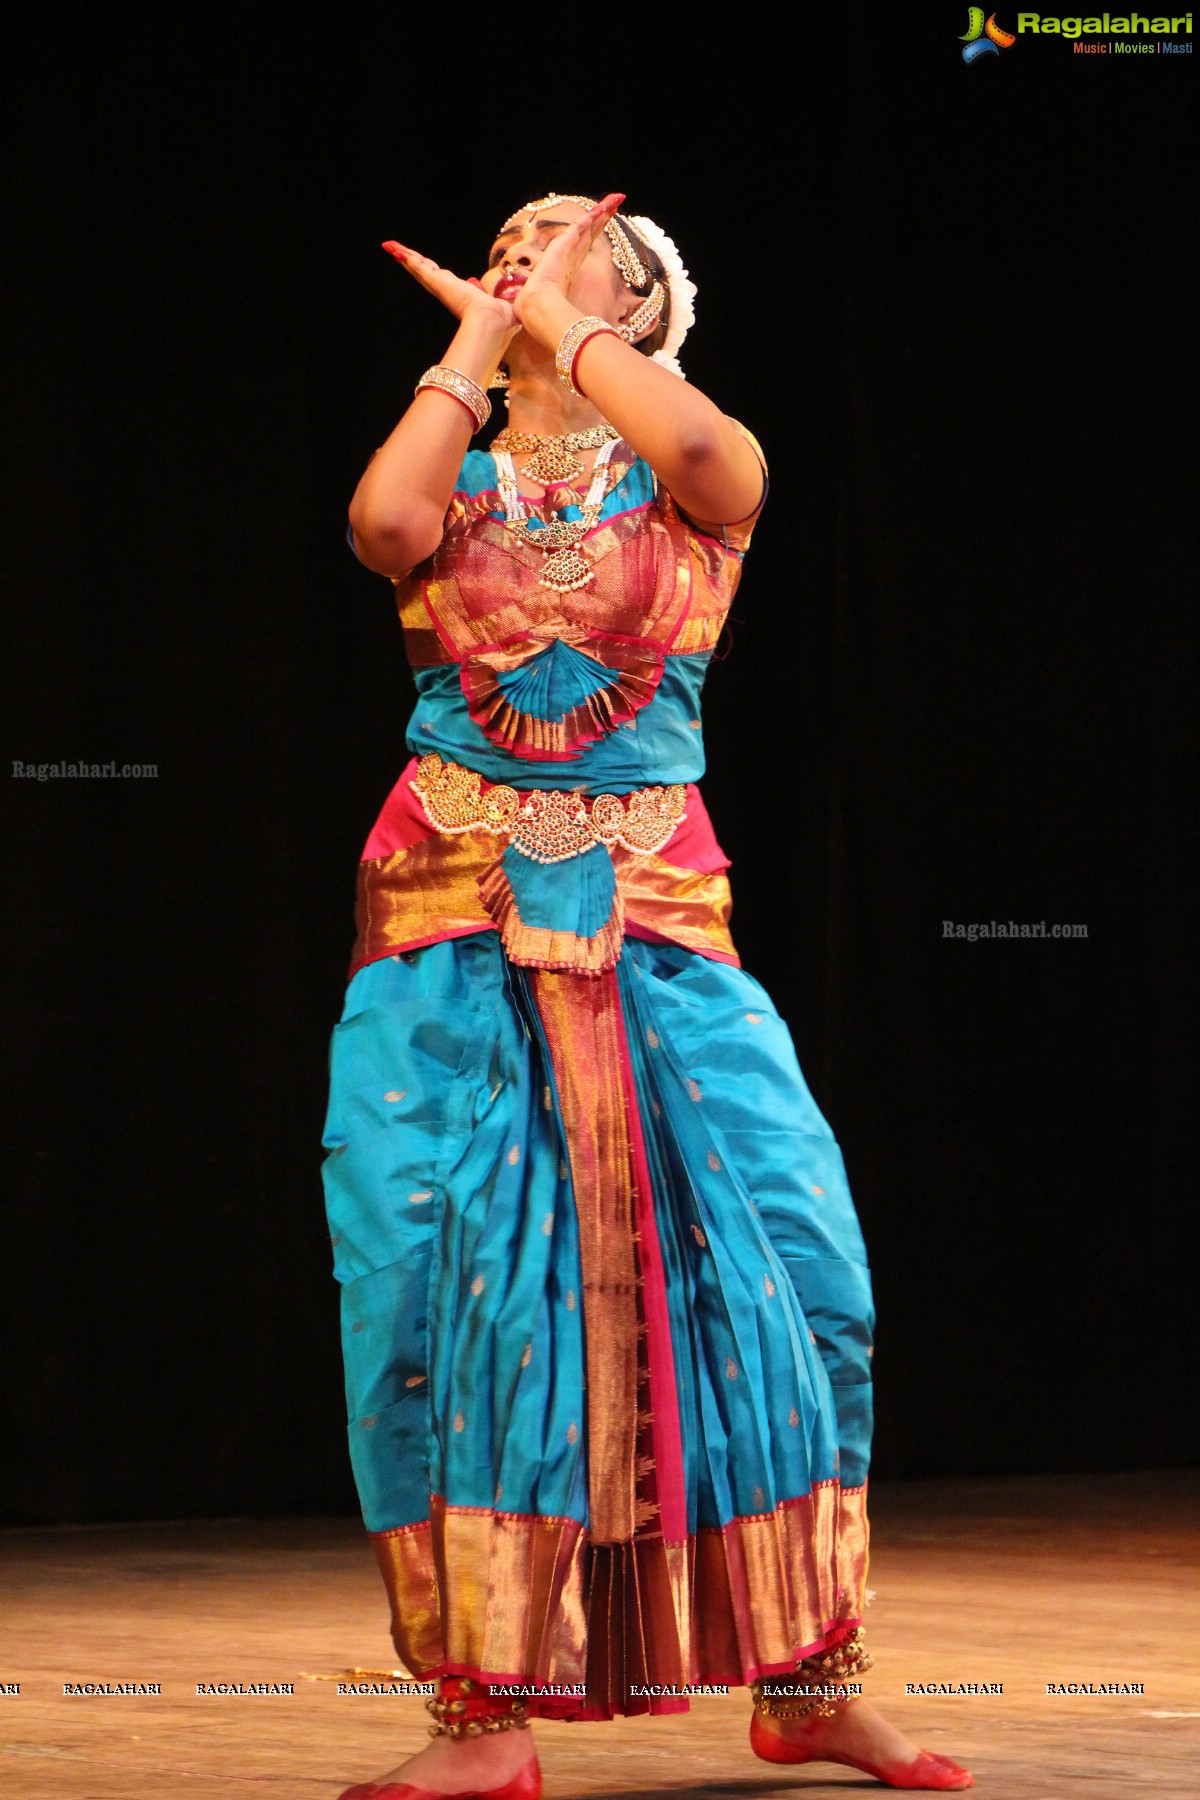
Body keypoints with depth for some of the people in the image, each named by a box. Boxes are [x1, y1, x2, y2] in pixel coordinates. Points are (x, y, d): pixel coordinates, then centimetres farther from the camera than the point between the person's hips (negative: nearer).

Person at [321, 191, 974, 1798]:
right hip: (452, 924, 1)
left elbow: (700, 446, -18)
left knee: (782, 1260, -8)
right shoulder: (460, 477, 12)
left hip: (651, 926, -1)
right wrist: (478, 342, 0)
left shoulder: (697, 476, 8)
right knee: (441, 1279, -8)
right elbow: (385, 524, -12)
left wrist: (550, 313, -4)